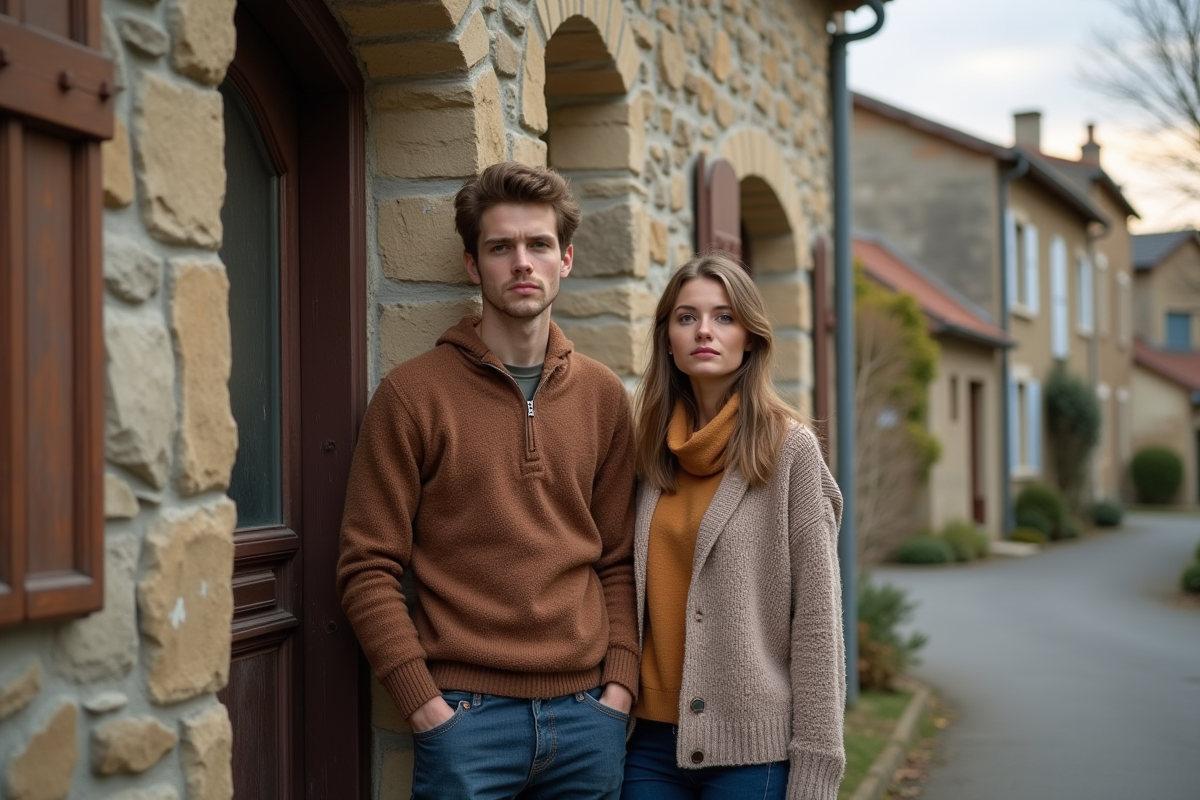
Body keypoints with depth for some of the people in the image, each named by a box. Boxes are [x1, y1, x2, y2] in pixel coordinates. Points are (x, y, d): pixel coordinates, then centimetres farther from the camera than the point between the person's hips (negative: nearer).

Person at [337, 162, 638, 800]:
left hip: (587, 716, 4)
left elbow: (618, 561, 11)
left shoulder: (603, 396, 9)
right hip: (467, 716, -3)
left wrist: (618, 686, 0)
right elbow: (369, 568, -6)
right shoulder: (412, 393, -4)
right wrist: (427, 707, -11)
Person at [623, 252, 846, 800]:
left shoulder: (789, 447, -6)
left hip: (755, 748, -4)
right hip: (654, 739, 4)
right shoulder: (650, 448, 7)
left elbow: (817, 616, -8)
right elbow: (635, 599, 11)